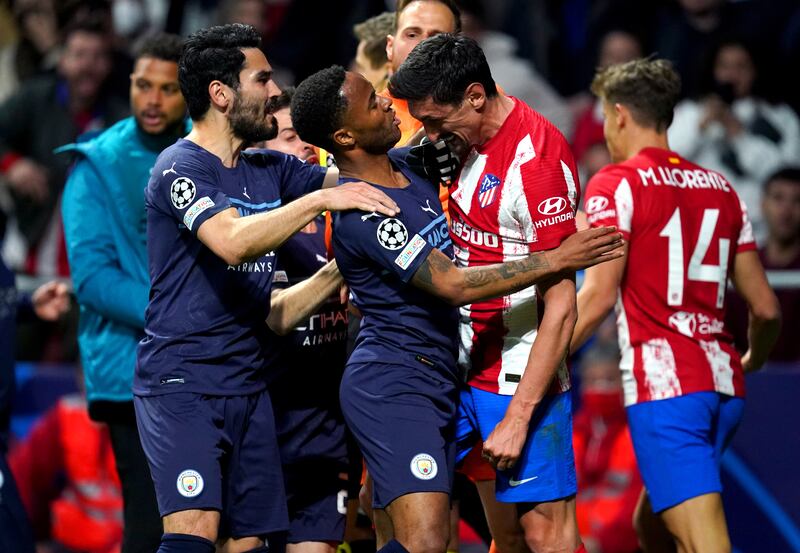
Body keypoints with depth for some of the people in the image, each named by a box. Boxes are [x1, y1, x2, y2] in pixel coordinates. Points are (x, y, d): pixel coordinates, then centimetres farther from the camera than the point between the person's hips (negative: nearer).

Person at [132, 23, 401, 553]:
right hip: (182, 382, -8)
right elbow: (232, 242, -26)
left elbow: (365, 177, 15)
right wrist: (319, 200, -28)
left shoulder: (269, 170, 14)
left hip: (248, 385, 8)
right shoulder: (180, 167, -9)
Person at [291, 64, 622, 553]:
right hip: (392, 385, -10)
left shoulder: (409, 164, 9)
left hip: (439, 381, 10)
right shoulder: (362, 212, -19)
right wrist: (557, 260, -22)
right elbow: (452, 284, -24)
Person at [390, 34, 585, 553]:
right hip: (460, 364, 8)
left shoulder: (537, 159, -19)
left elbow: (561, 309, -19)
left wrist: (518, 418, -20)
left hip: (520, 378, -8)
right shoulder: (466, 141, 6)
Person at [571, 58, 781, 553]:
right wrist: (753, 362, 35)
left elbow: (598, 296, -13)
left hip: (664, 383, -7)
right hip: (723, 383, 7)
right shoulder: (721, 189, 16)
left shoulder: (616, 184, -2)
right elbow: (766, 308, 16)